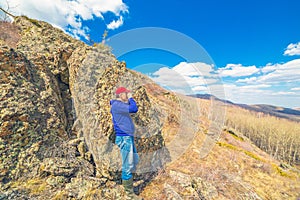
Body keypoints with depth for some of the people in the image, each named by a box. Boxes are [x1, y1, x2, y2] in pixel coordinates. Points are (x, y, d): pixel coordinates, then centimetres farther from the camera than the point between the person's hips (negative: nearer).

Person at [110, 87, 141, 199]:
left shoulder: (121, 105, 15)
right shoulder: (117, 105, -17)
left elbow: (133, 109, 22)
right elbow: (134, 109, -24)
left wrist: (128, 100, 13)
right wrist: (130, 98, -10)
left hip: (129, 137, 11)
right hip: (124, 138, -11)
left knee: (135, 160, 22)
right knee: (128, 165, 1)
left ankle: (126, 181, 41)